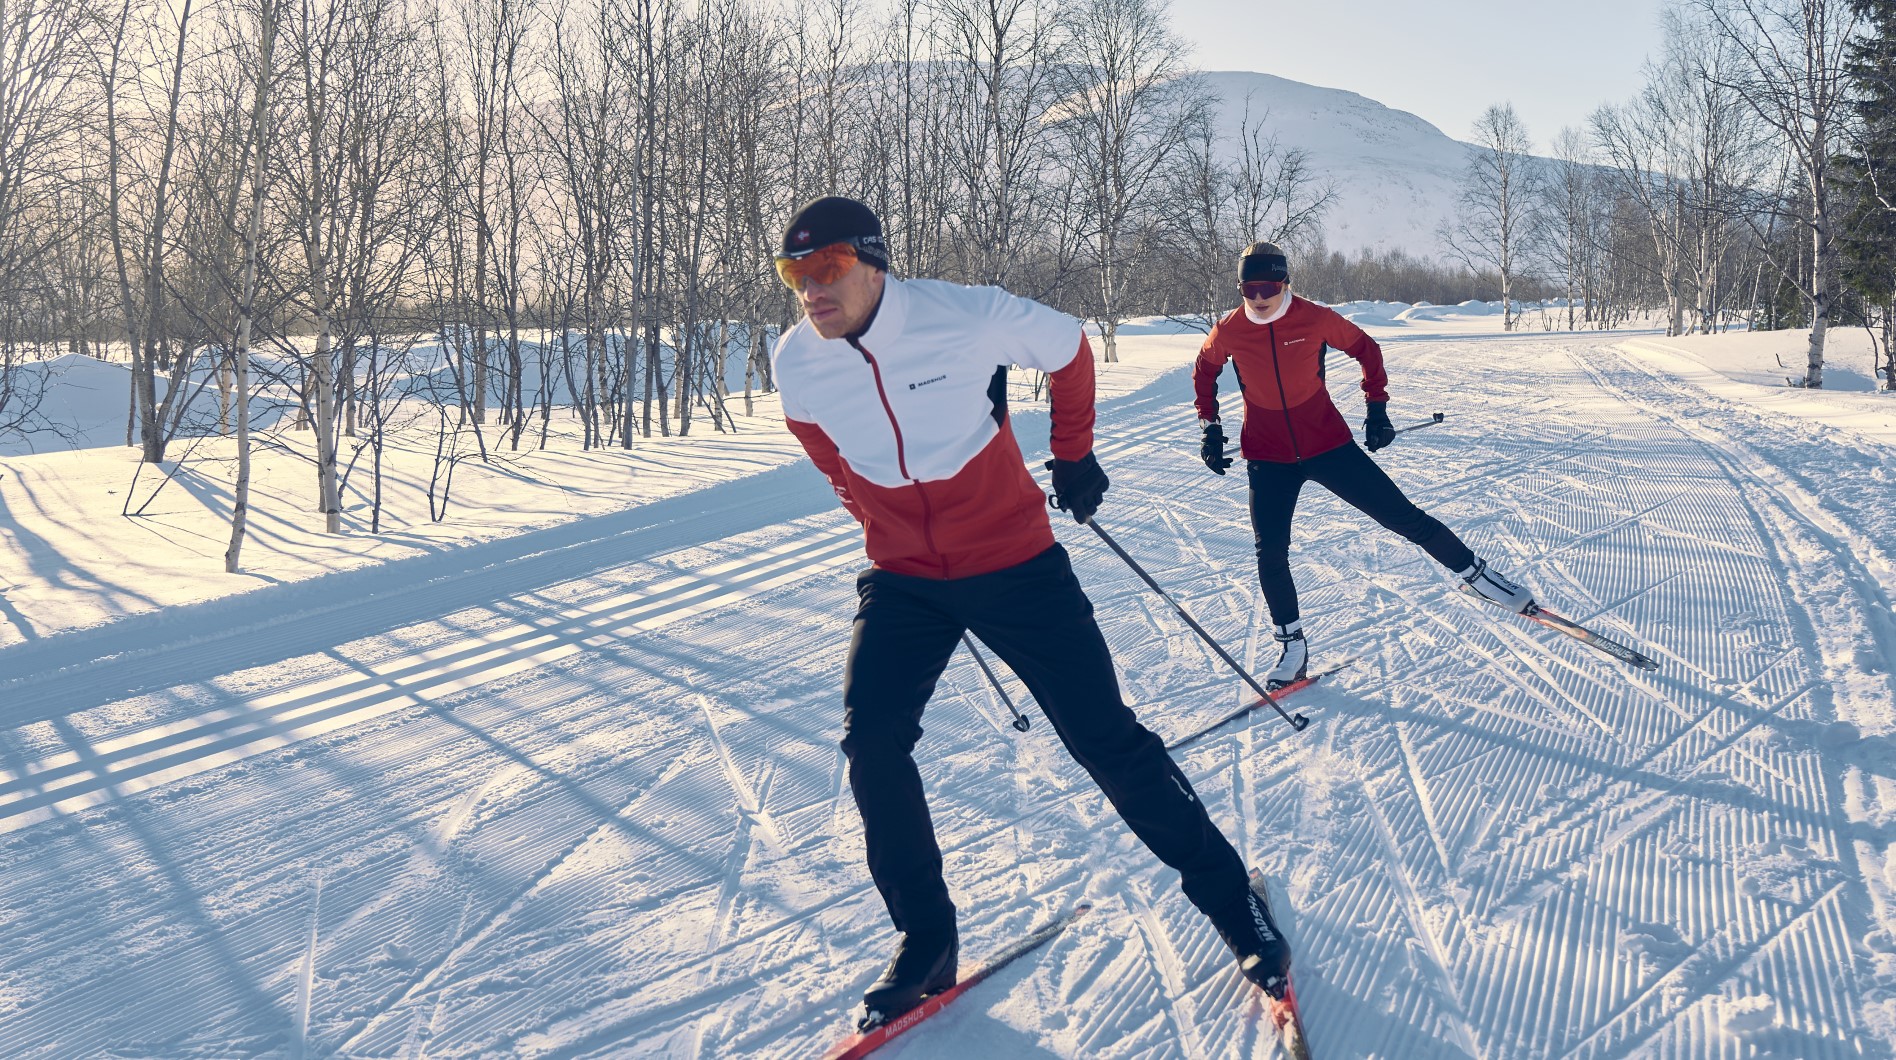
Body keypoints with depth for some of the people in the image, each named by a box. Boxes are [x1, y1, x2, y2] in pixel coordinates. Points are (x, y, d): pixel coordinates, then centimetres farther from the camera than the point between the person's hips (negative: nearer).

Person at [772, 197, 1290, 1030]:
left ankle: (1226, 895, 18)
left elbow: (1068, 348, 0)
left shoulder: (966, 317, -21)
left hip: (1014, 562, -3)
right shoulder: (796, 366, -10)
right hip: (902, 578, 3)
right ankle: (925, 941, 7)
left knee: (1104, 738, -2)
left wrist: (1073, 455, 10)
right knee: (871, 743, -12)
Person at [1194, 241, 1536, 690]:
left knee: (1403, 516, 0)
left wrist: (1377, 407, 0)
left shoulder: (1315, 319, -13)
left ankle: (1474, 572, 19)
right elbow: (1204, 371, 12)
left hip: (1328, 445, -1)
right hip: (1268, 459, 1)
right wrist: (1210, 427, 6)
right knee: (1271, 553, -6)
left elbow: (1366, 349, 4)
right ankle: (1292, 648, 10)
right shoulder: (1229, 332, -10)